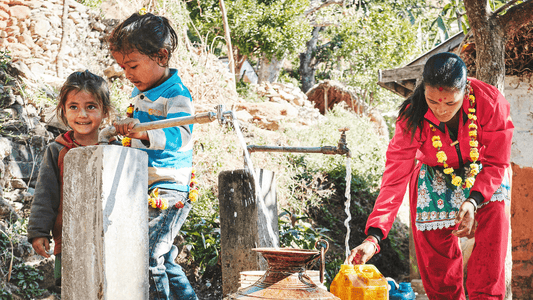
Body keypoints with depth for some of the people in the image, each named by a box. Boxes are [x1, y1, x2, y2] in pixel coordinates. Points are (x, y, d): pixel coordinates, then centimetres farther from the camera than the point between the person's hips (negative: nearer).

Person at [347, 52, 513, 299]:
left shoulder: (491, 102, -28)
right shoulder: (412, 118, -26)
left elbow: (497, 163, -15)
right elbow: (395, 178, -28)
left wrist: (474, 200, -32)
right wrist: (374, 236, -38)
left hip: (485, 184, 0)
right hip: (435, 186, 0)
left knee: (488, 278, -4)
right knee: (440, 279, 2)